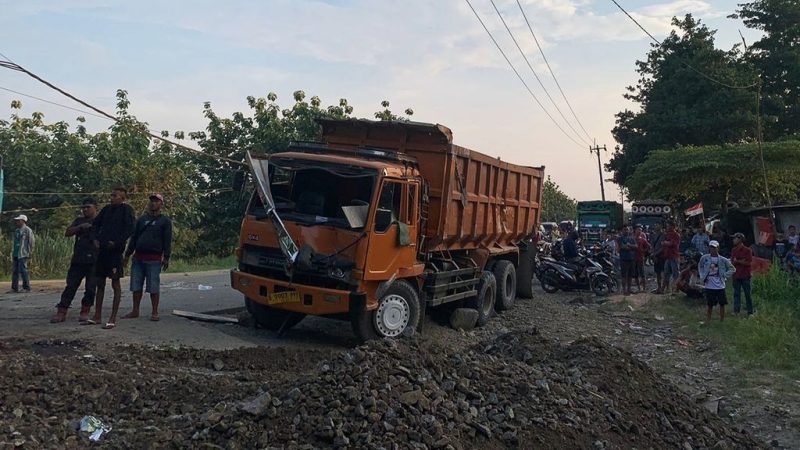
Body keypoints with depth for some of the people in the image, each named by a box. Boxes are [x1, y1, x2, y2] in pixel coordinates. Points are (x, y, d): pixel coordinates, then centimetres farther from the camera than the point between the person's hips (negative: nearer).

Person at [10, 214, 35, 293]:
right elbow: (15, 242, 22)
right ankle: (14, 288, 11)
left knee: (23, 270, -11)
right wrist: (13, 253, 18)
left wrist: (30, 252, -11)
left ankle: (26, 287, -5)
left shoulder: (27, 230, -6)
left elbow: (32, 241, -8)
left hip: (23, 254, -8)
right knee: (15, 270, 7)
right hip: (15, 254, 8)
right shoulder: (16, 231, 18)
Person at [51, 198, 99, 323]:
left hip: (94, 260, -3)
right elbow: (67, 233, 7)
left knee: (90, 288, 0)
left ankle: (85, 312, 12)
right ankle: (61, 313, 3)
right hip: (78, 260, 3)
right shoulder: (79, 221, 18)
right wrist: (80, 227, -8)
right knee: (70, 286, 1)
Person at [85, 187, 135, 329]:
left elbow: (129, 229, -13)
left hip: (115, 251, -7)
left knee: (115, 284, -2)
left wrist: (116, 243, -15)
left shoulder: (126, 209, -4)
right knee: (100, 284, 11)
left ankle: (113, 319, 2)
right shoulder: (107, 209, 13)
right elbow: (96, 223, 23)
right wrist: (96, 238, 8)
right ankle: (97, 316, 19)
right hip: (102, 250, 7)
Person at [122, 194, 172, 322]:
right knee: (136, 286, 5)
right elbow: (133, 238, 18)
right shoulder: (142, 219, 17)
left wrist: (166, 258, -10)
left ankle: (154, 313, 4)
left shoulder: (165, 221, 3)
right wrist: (128, 254, 12)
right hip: (138, 257, 5)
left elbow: (167, 241, -2)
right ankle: (135, 311, 14)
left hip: (154, 259, -4)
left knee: (153, 287, -3)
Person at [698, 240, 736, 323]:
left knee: (722, 304, 7)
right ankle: (707, 322, 12)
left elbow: (733, 269, 4)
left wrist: (724, 275, -5)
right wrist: (702, 276, 6)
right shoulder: (704, 258, -1)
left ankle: (722, 321, 18)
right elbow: (700, 267, 18)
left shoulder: (722, 260, -4)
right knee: (710, 305, 6)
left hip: (720, 286, 0)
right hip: (709, 286, 0)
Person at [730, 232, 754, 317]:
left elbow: (749, 263, -11)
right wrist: (741, 261, -13)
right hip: (736, 275, 4)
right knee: (736, 293, 3)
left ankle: (750, 312, 9)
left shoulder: (747, 250, -5)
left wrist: (737, 261, -10)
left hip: (745, 276, -4)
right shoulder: (733, 250, 10)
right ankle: (736, 310, 5)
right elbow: (732, 262, 5)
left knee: (748, 294, 3)